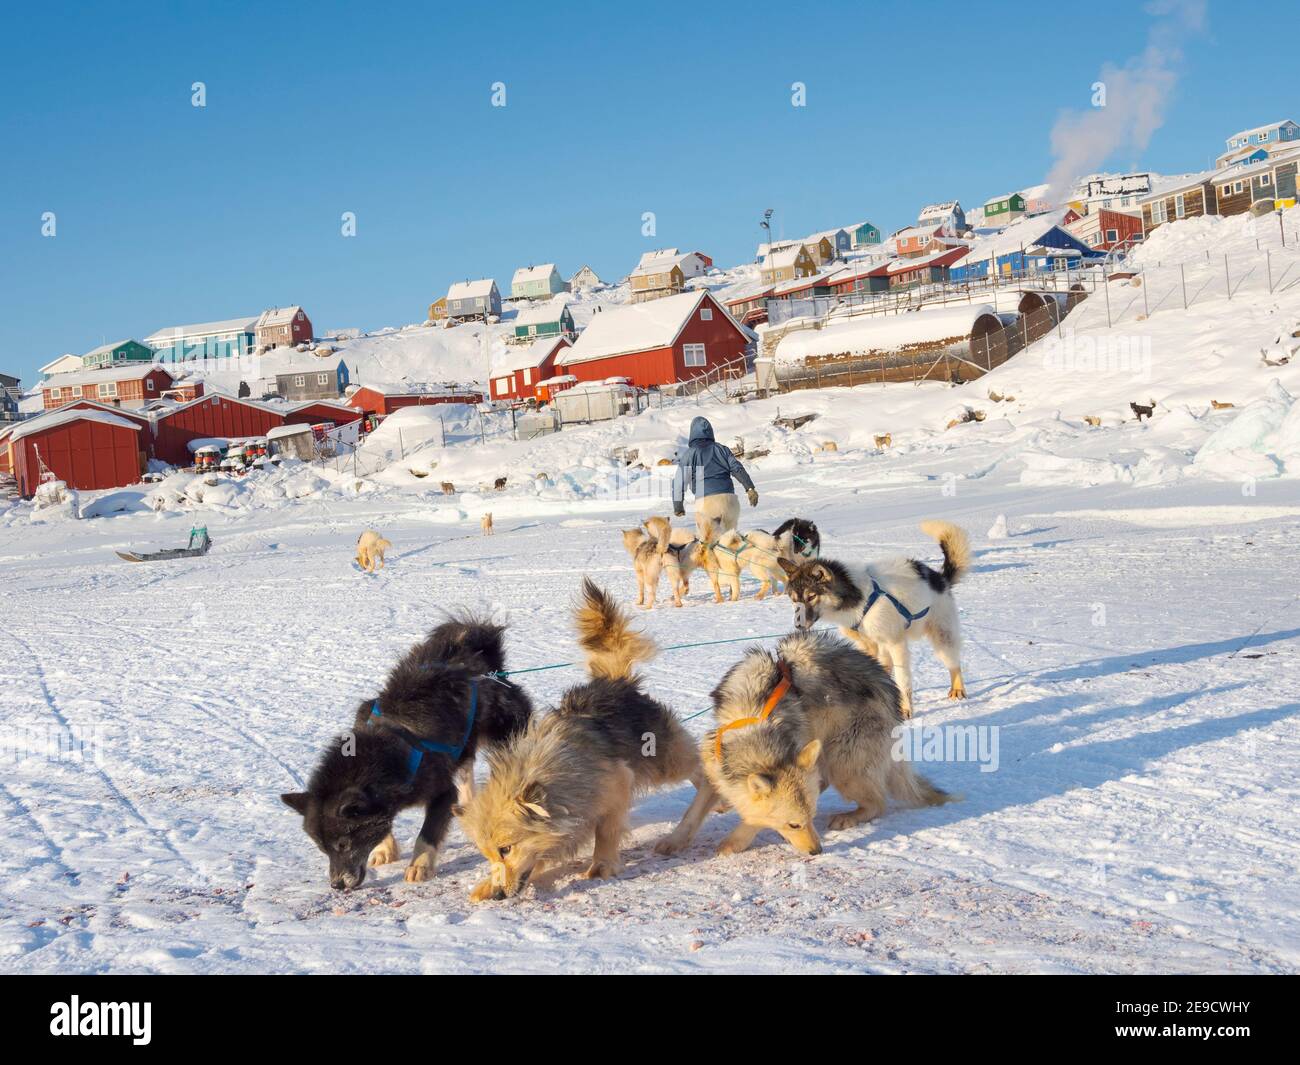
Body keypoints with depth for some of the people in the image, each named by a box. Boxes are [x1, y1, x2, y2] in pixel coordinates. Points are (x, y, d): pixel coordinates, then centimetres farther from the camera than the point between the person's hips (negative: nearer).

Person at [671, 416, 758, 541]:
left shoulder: (688, 454, 6)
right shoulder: (722, 449, 16)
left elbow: (680, 481, 2)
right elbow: (738, 469, 7)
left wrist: (678, 506, 7)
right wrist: (750, 488, 3)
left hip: (705, 501, -3)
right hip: (728, 498, 3)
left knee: (709, 539, 3)